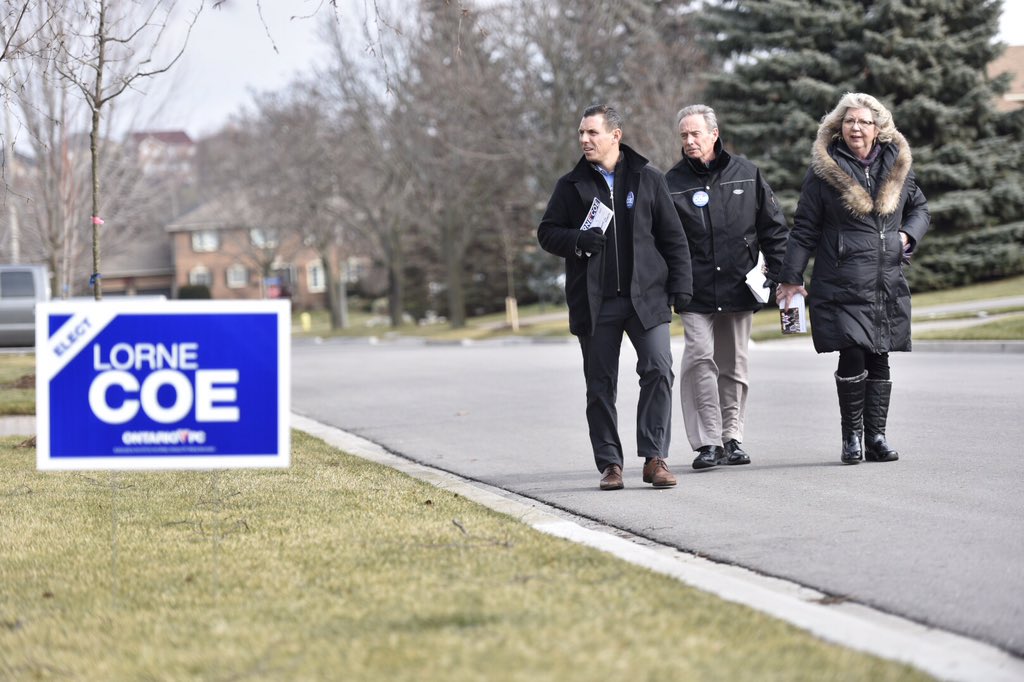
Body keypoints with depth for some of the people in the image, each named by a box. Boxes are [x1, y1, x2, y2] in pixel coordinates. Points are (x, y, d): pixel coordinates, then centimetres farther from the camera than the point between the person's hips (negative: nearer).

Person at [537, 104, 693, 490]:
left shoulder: (647, 179, 5)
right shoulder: (571, 185, 7)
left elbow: (672, 237, 8)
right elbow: (547, 232, 9)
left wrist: (680, 285, 0)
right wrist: (577, 241, -12)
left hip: (645, 297, -1)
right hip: (594, 302, 1)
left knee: (659, 371, -12)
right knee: (600, 385, 4)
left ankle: (654, 458, -7)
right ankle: (609, 463, 11)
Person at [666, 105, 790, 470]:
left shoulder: (746, 173, 5)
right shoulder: (673, 182, 1)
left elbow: (772, 227, 10)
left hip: (739, 288, 2)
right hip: (696, 291, -2)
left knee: (734, 365, 9)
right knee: (700, 359, -13)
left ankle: (732, 437, 19)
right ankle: (708, 442, -11)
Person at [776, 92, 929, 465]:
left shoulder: (897, 166, 9)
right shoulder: (824, 171, -1)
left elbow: (920, 209, 24)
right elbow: (805, 228, 2)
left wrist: (908, 235, 3)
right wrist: (791, 277, -1)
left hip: (888, 283, 4)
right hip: (841, 284, -4)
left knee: (879, 359, 6)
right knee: (852, 357, -10)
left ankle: (876, 435, 15)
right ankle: (852, 437, 3)